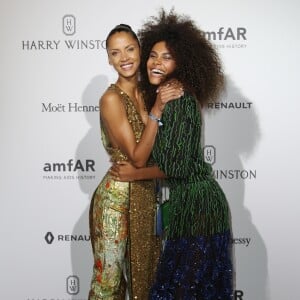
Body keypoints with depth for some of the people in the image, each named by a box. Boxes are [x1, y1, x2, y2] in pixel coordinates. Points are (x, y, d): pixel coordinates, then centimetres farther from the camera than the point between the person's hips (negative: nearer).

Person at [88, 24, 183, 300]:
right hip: (118, 196, -7)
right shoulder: (111, 98, -16)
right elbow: (138, 157, -20)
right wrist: (157, 110, -24)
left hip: (146, 193, 7)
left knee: (142, 272, 18)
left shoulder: (145, 93, 5)